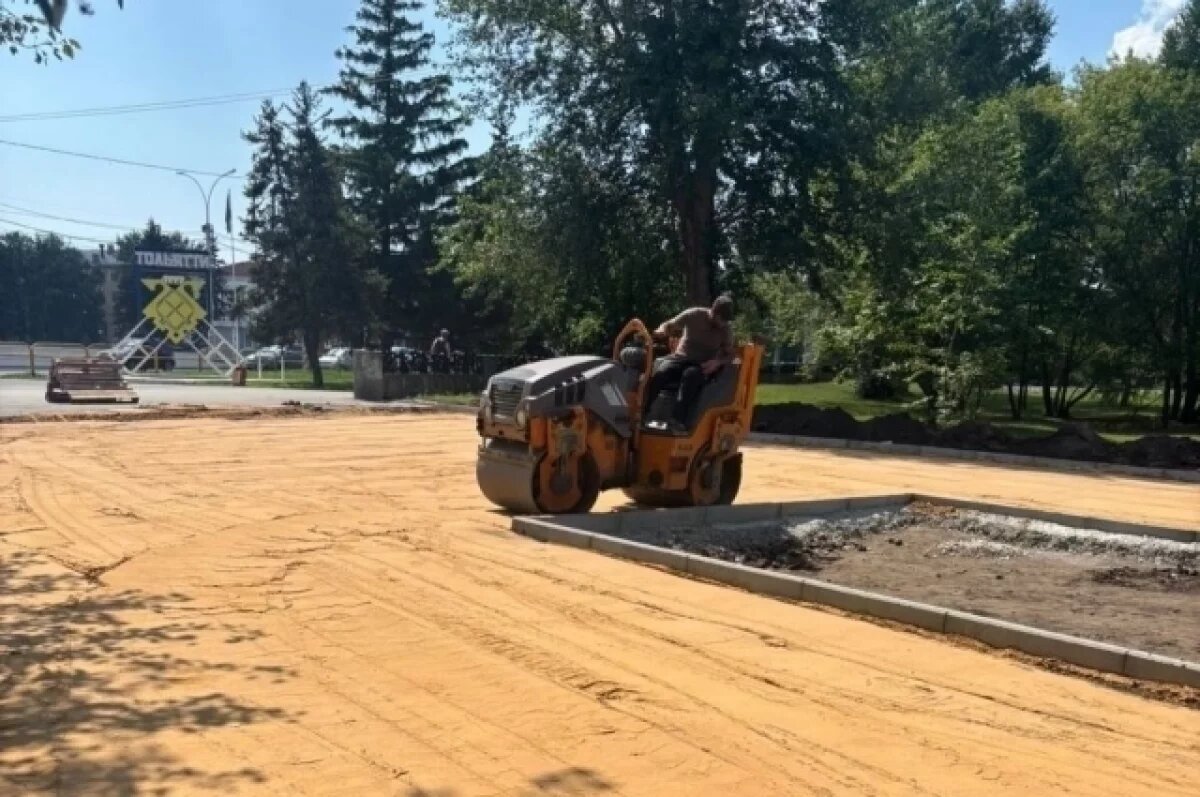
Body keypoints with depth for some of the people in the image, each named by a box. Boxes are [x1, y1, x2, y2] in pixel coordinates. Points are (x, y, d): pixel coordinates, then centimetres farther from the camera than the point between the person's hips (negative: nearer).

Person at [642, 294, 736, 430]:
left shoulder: (726, 328, -1)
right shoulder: (694, 315, -5)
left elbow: (729, 355, 3)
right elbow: (668, 325, 1)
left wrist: (717, 362, -19)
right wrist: (661, 332, -24)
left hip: (703, 365, 0)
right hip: (681, 358, 1)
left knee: (691, 375, -38)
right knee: (658, 373, -32)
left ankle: (678, 419, -47)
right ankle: (640, 413, -33)